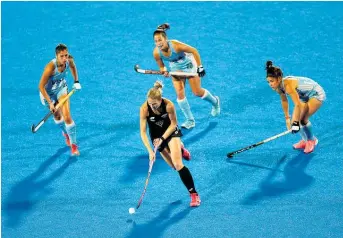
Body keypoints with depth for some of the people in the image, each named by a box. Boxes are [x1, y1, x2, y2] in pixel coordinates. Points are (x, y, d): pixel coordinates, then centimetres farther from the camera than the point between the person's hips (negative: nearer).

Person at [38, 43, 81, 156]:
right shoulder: (50, 67, -39)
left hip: (62, 89, 3)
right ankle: (66, 134, 50)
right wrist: (50, 103, -31)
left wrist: (76, 81, 2)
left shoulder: (69, 60, -23)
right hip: (48, 93, -3)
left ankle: (73, 145, 3)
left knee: (67, 117, -10)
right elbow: (41, 87, -31)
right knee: (57, 116, 18)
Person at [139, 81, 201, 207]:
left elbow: (173, 123, -13)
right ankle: (180, 149, 45)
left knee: (178, 165, -17)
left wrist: (162, 138, -22)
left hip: (171, 131, -2)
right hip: (157, 136, 2)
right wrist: (150, 151, -33)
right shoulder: (144, 109, -29)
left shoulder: (168, 105, -30)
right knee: (175, 166, 8)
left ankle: (194, 194, -8)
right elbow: (143, 132, -25)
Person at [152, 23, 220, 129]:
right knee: (180, 94, -7)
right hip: (176, 69, 4)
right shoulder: (156, 53, -25)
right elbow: (161, 66, -7)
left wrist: (200, 67, -20)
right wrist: (164, 72, -31)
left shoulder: (175, 45, -38)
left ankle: (215, 101, 37)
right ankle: (190, 121, 8)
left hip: (189, 65, -3)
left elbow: (194, 51, -24)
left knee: (197, 92, 3)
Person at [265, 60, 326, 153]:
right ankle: (305, 140, 24)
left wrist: (296, 122, -36)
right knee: (295, 119, -1)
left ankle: (312, 140, 9)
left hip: (316, 94, -8)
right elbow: (284, 100, 5)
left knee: (302, 119, -17)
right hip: (305, 97, 8)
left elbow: (297, 105, -38)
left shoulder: (288, 85, -37)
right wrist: (287, 118, 7)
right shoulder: (278, 86, -12)